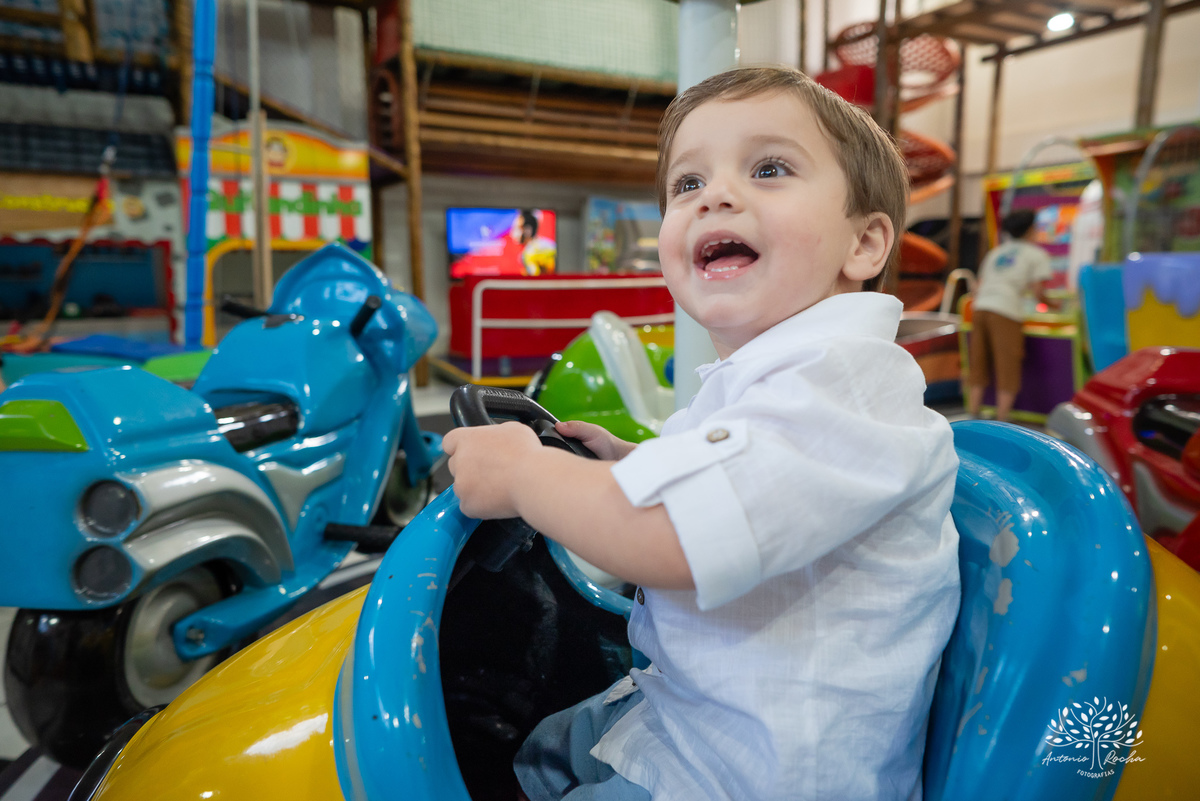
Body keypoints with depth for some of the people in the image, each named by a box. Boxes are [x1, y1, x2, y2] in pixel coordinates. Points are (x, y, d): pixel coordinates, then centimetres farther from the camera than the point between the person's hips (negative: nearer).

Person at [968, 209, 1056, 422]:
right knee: (1007, 371, 0)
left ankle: (972, 415, 11)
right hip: (1006, 311, -5)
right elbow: (1037, 291, 2)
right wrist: (1051, 303, 19)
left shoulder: (995, 251, 25)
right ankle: (1002, 422, 0)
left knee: (979, 367, 10)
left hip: (981, 307, 5)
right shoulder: (1037, 254, 10)